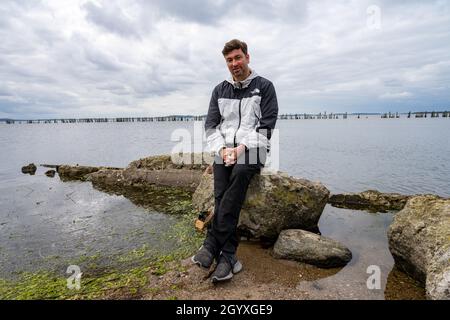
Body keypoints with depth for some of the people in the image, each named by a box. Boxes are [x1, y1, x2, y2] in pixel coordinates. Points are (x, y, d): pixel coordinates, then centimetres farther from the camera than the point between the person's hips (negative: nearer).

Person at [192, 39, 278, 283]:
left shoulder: (264, 87, 7)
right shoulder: (220, 90, 18)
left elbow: (266, 126, -2)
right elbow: (210, 125, 11)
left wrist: (242, 148, -15)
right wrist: (222, 149, -8)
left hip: (252, 150, -3)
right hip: (223, 151, 3)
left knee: (236, 182, -32)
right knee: (222, 198, -22)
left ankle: (211, 246, -25)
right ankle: (228, 257, -20)